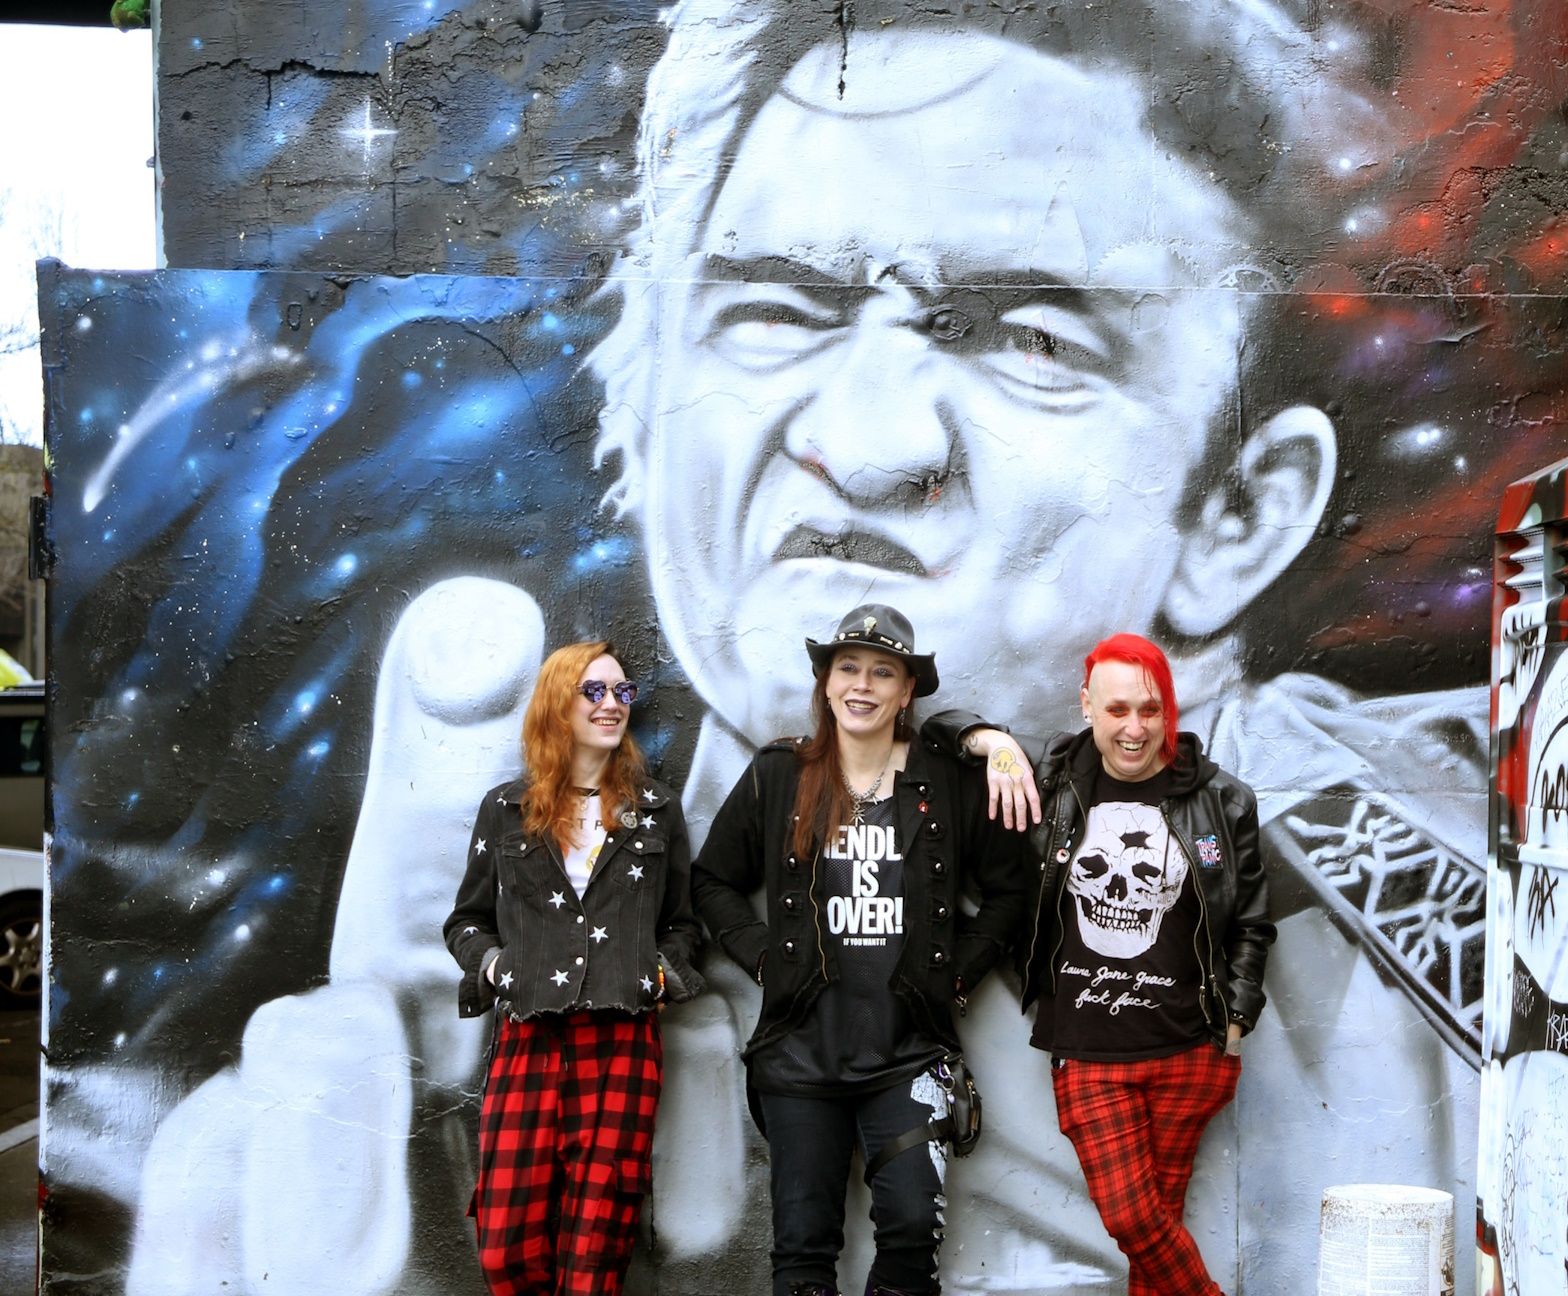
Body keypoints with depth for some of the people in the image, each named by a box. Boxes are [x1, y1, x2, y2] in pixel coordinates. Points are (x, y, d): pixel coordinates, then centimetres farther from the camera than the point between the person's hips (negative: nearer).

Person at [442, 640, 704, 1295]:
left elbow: (681, 924, 23)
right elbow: (465, 921, 20)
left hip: (623, 1042, 0)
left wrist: (662, 970, 4)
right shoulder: (506, 809, 12)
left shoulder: (655, 808, 15)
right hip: (528, 1039, 0)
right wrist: (492, 965, 1)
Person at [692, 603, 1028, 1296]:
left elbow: (1007, 891, 10)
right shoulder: (777, 777, 4)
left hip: (909, 1049, 0)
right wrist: (764, 956, 1)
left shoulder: (949, 784, 2)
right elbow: (712, 880, 12)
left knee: (912, 1226, -9)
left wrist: (957, 973, 1)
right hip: (802, 1049, 1)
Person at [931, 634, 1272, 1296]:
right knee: (1130, 1219, -5)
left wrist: (1234, 1026, 3)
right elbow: (941, 727, 10)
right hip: (1086, 1055, 1)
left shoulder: (1219, 801, 0)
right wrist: (996, 742, -11)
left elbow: (1251, 924, 9)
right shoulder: (1054, 781, 1)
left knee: (1156, 1217, 4)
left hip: (1188, 1052, -1)